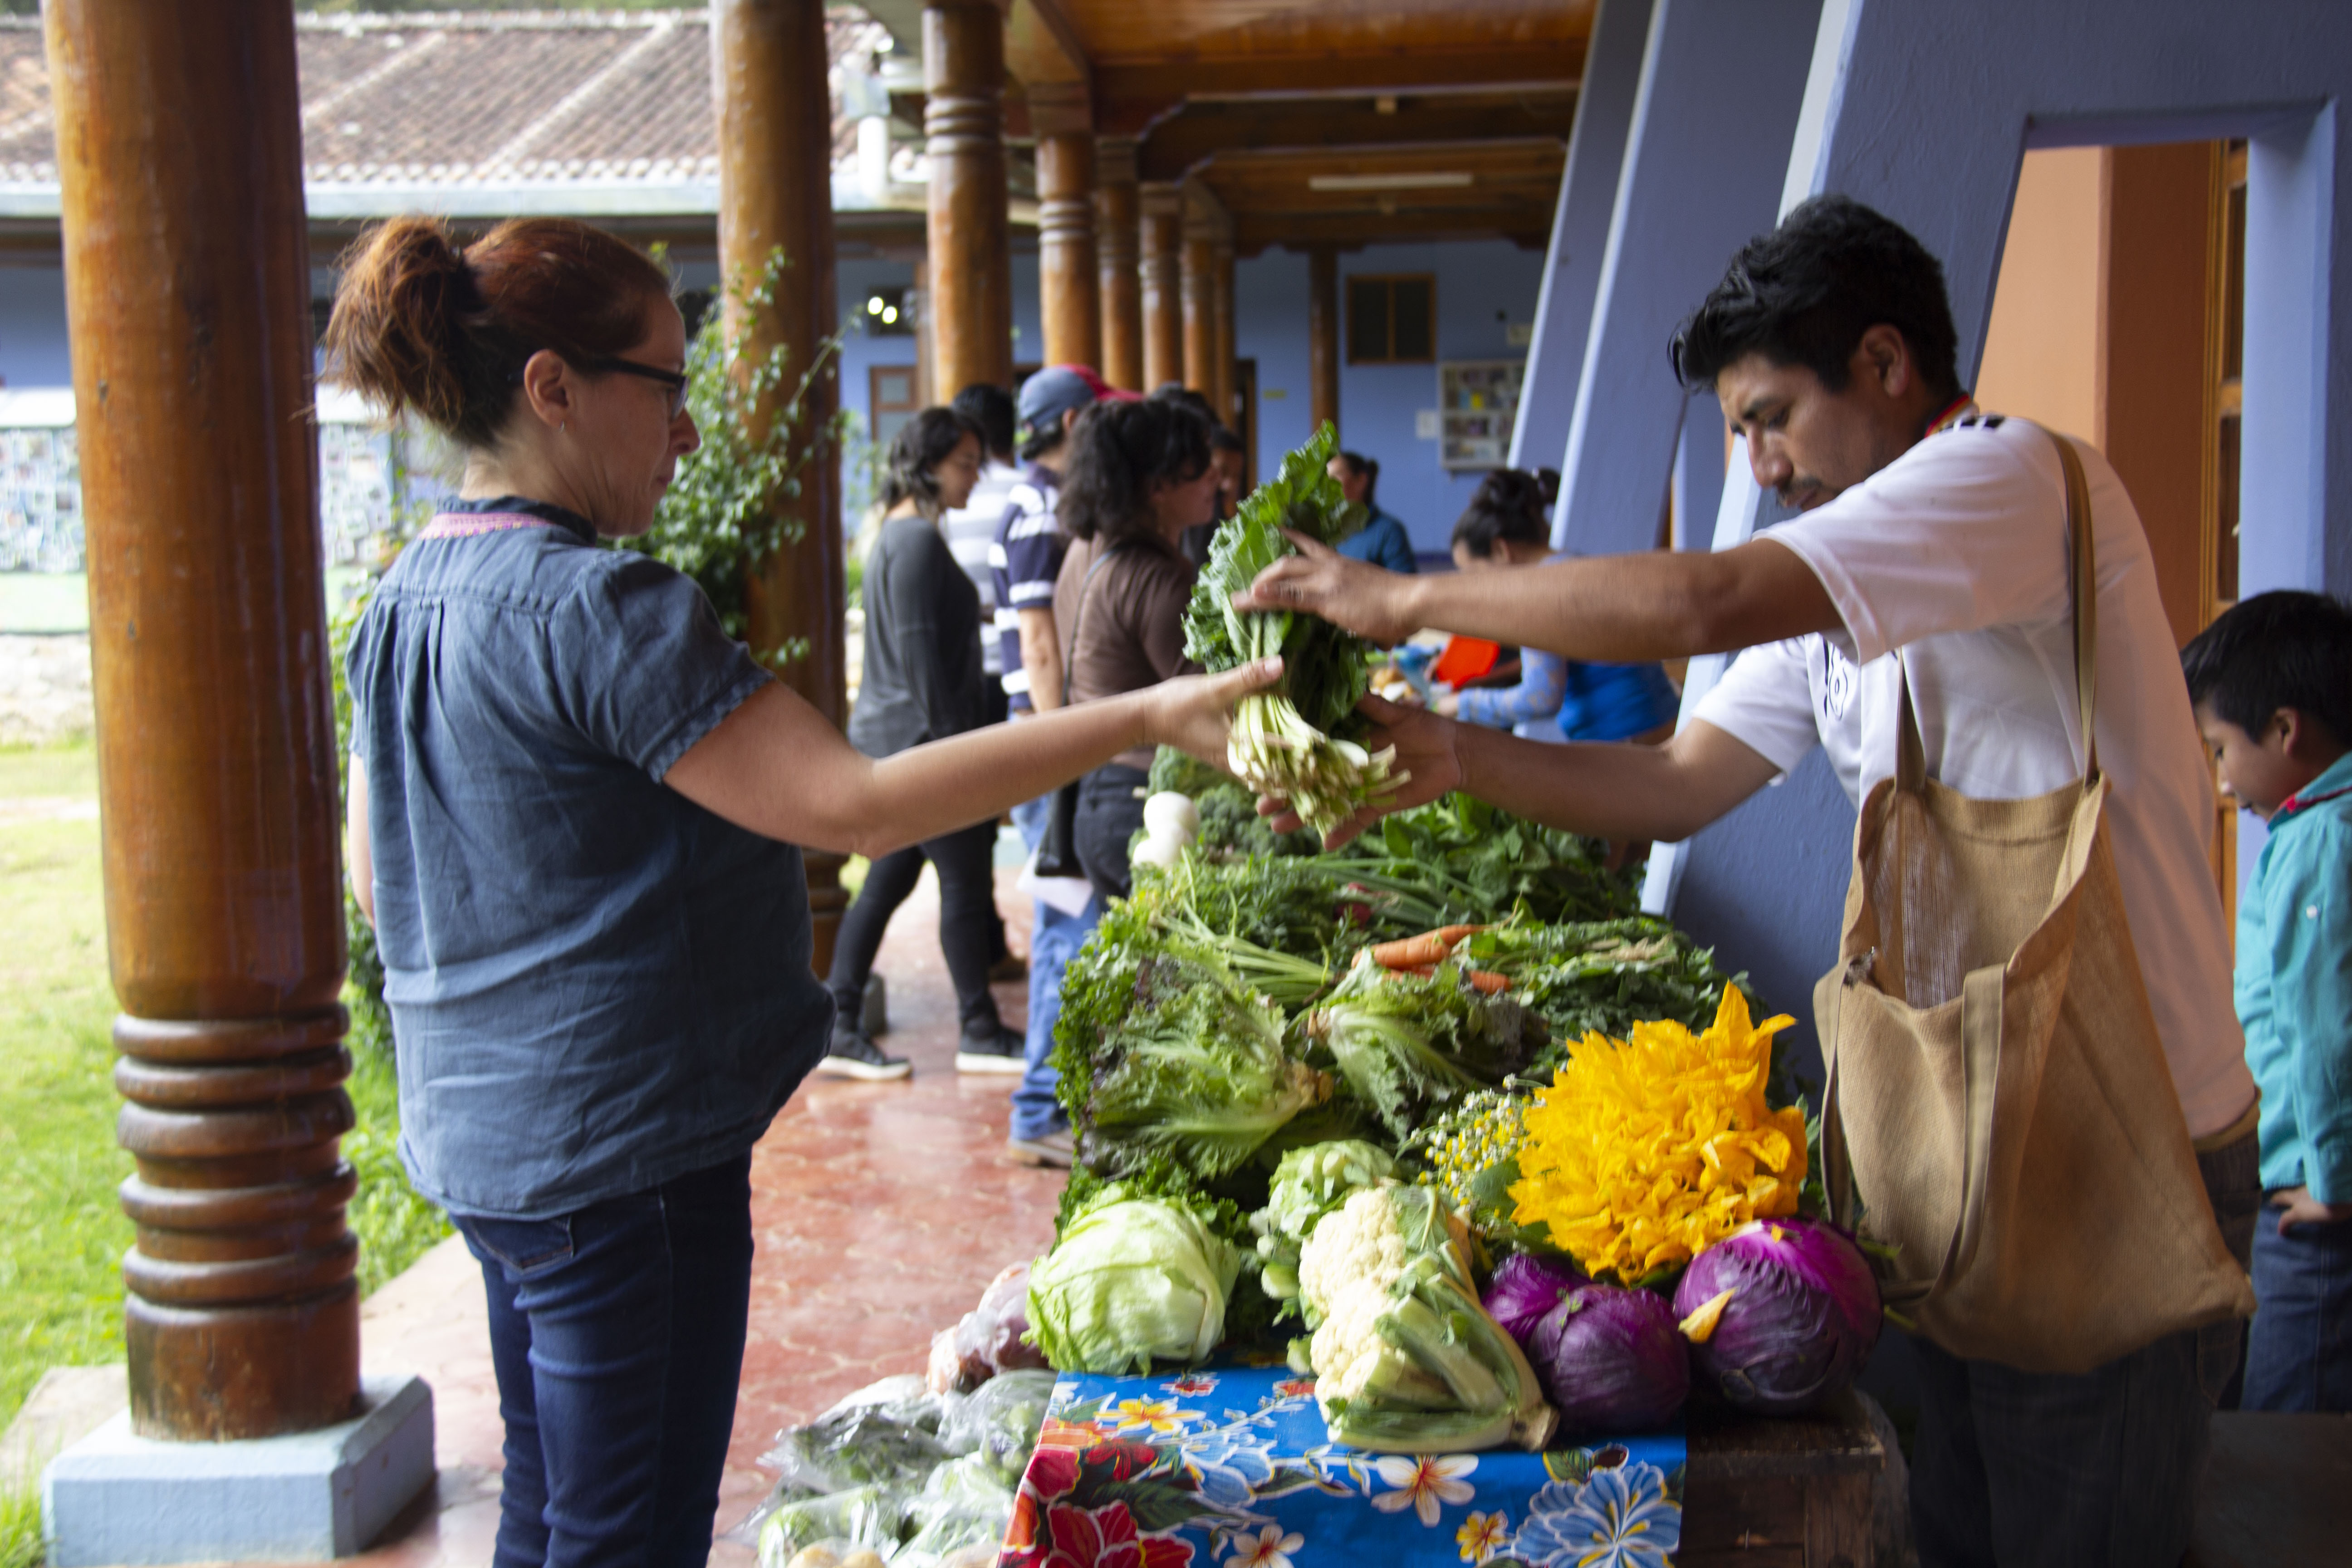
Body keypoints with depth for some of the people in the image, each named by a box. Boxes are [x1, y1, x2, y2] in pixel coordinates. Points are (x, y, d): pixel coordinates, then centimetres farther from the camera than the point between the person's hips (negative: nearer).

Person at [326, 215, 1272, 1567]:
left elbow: (376, 868, 17)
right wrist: (1145, 718, -27)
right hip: (621, 1150, -10)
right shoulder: (588, 606, -22)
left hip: (483, 1134, 10)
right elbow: (855, 804, -27)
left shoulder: (408, 596, 8)